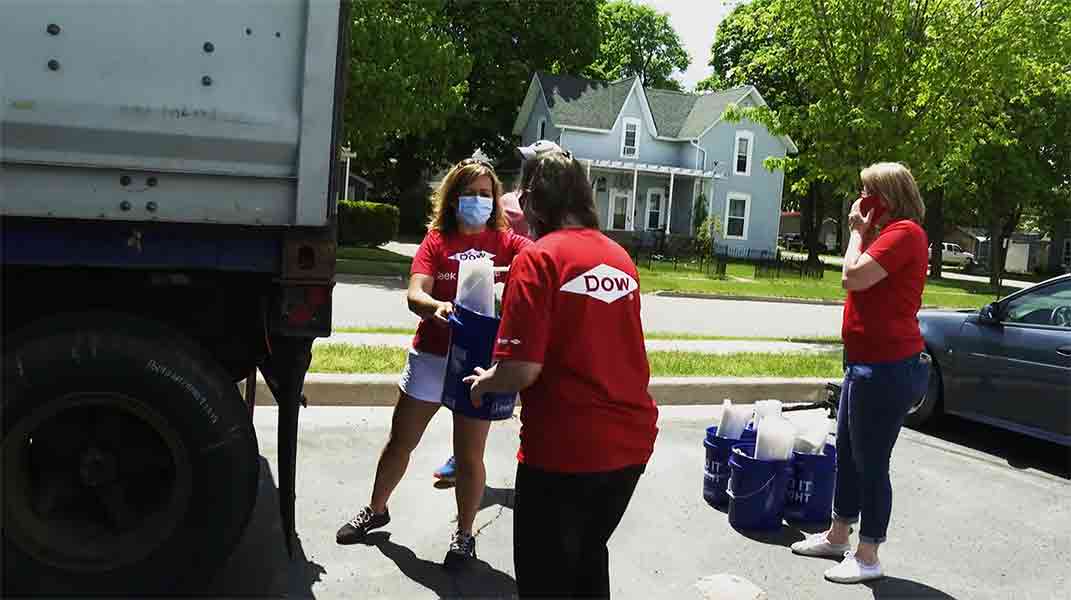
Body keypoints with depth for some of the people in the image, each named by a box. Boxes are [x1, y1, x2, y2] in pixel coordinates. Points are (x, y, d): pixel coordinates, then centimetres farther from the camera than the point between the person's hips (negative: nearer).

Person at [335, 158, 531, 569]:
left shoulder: (504, 241, -2)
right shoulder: (436, 240, -1)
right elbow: (414, 294, -13)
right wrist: (435, 307, -36)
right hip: (430, 356, 2)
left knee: (469, 455, 6)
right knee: (400, 441, 15)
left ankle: (464, 534, 25)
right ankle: (376, 511, 38)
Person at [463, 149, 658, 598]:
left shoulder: (539, 258, -14)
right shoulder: (620, 257, 8)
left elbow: (522, 369, -21)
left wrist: (484, 382, 0)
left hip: (564, 449, -6)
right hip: (631, 442, 7)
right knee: (590, 557, 27)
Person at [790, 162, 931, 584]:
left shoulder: (905, 231, -15)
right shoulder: (890, 232, 18)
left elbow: (854, 276, -21)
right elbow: (859, 280, 18)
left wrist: (859, 230, -11)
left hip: (887, 367, -11)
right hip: (868, 363, 11)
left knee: (871, 461, -1)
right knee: (847, 453, 19)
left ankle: (867, 557, 12)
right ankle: (837, 536, 34)